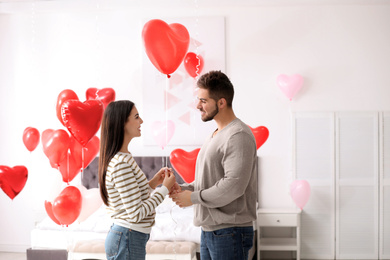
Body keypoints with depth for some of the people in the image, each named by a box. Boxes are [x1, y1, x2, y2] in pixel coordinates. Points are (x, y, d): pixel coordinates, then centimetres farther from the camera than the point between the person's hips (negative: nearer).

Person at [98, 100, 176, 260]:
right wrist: (165, 188, -12)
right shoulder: (121, 164, -21)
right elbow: (136, 214, -22)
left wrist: (153, 183, 8)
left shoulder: (123, 158, 10)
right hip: (127, 241, -10)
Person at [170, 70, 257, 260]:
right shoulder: (214, 136, 18)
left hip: (230, 232, -10)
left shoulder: (239, 136, -15)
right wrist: (184, 188, 5)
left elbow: (233, 185, -24)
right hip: (208, 230, 10)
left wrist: (193, 197, -14)